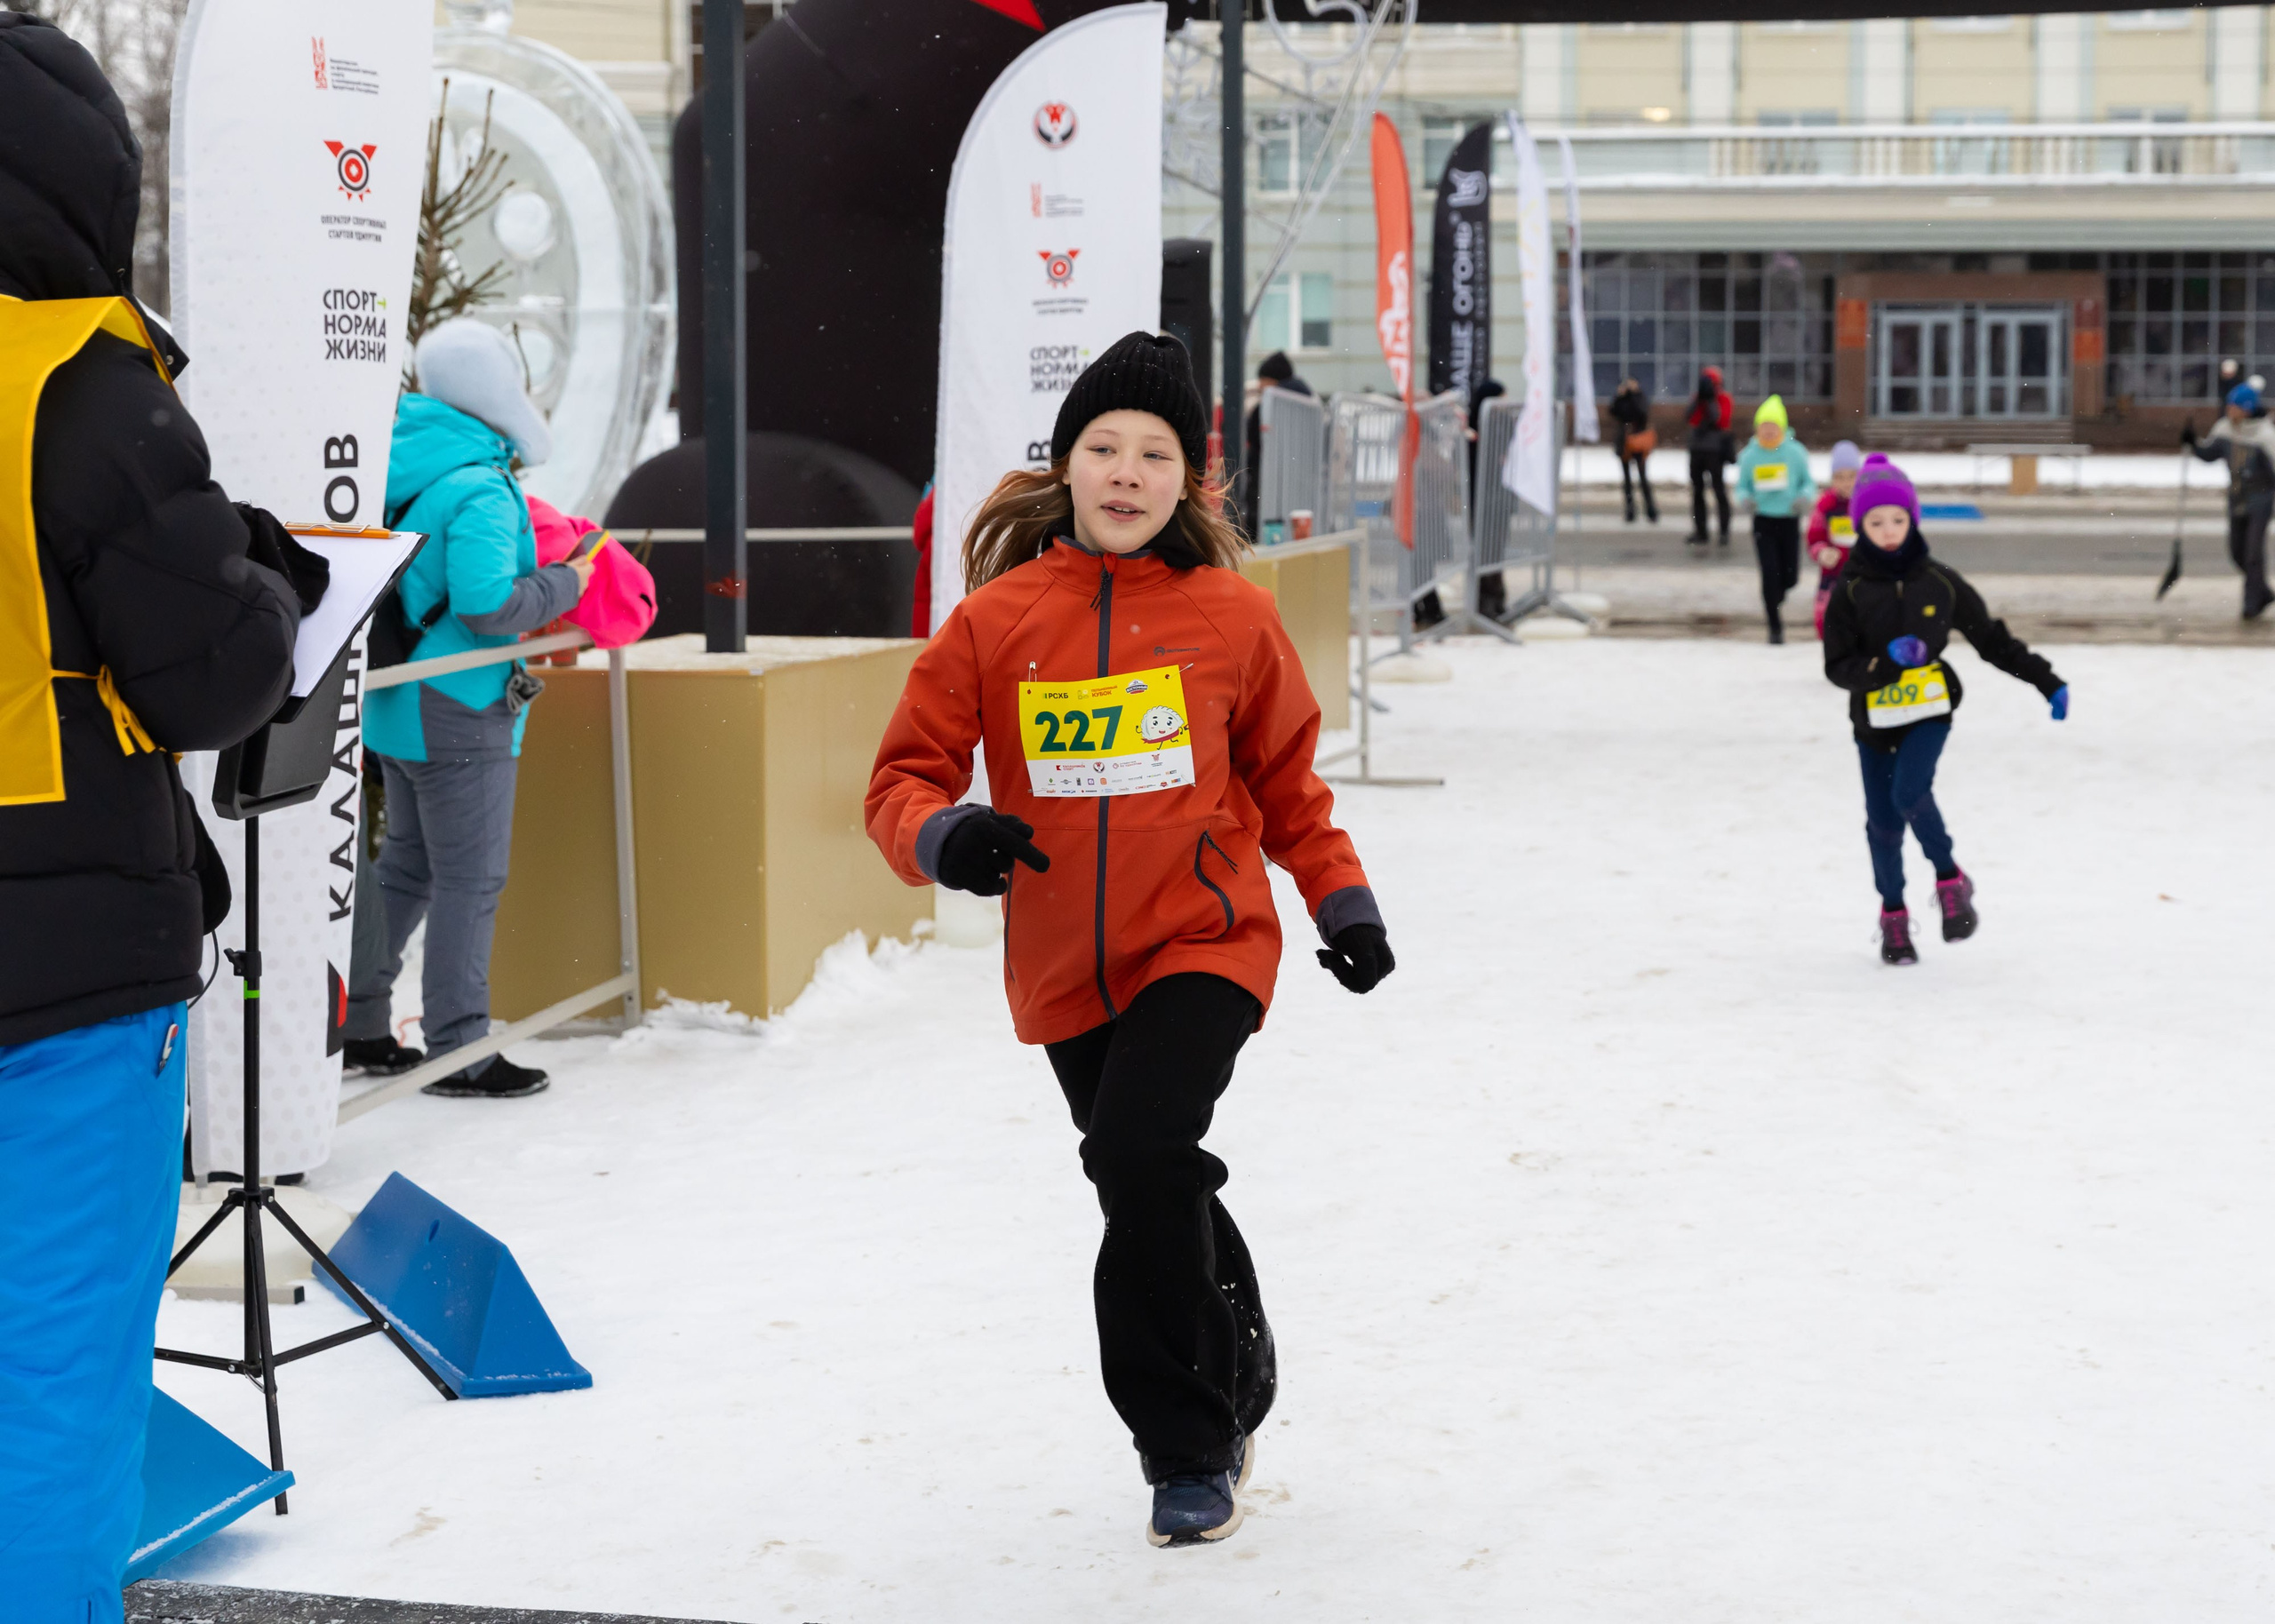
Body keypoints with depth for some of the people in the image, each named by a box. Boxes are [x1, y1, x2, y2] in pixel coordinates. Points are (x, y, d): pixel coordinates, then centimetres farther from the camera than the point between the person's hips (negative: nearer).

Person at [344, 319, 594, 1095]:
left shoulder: (398, 467, 7)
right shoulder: (479, 489, -19)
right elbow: (488, 604, -25)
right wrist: (562, 586, -12)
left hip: (395, 703, 9)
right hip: (458, 711, -9)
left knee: (408, 862, 20)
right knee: (469, 878, -1)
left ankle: (357, 1022, 26)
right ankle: (458, 1050, 4)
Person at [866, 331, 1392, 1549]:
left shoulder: (1231, 616, -3)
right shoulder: (996, 620, -3)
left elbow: (1284, 777, 11)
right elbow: (904, 777, -1)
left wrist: (1343, 900, 9)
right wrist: (942, 835, -22)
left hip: (1204, 944, -3)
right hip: (1064, 967, 3)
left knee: (1138, 1155, -24)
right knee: (1160, 1200, 14)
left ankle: (1188, 1444, -7)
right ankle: (1236, 1382, 43)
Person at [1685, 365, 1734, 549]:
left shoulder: (1724, 399, -3)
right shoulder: (1697, 399, 11)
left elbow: (1721, 419, -16)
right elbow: (1689, 418, -2)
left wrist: (1710, 400, -15)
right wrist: (1698, 399, -10)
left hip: (1715, 450, -6)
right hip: (1697, 449, 6)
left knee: (1719, 489, -8)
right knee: (1697, 491, 8)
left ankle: (1724, 531, -6)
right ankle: (1700, 531, 14)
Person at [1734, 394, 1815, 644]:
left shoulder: (1795, 452, -3)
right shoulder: (1749, 456, 0)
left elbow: (1809, 483, 4)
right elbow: (1742, 487, 8)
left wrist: (1804, 497, -17)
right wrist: (1746, 498, -15)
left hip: (1790, 521, 0)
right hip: (1764, 522, 0)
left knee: (1790, 576, 2)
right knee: (1770, 574, -8)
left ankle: (1774, 600, 39)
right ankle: (1775, 627, 3)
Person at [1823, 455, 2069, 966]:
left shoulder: (1940, 582, -2)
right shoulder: (1851, 589, -5)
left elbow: (1993, 639, 7)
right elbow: (1838, 667, -9)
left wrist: (2047, 681, 5)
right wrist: (1886, 662, -26)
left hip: (1929, 712, -1)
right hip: (1873, 718, 1)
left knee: (1909, 793, -25)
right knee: (1883, 820, 6)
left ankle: (1950, 880, -5)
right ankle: (1893, 915, 25)